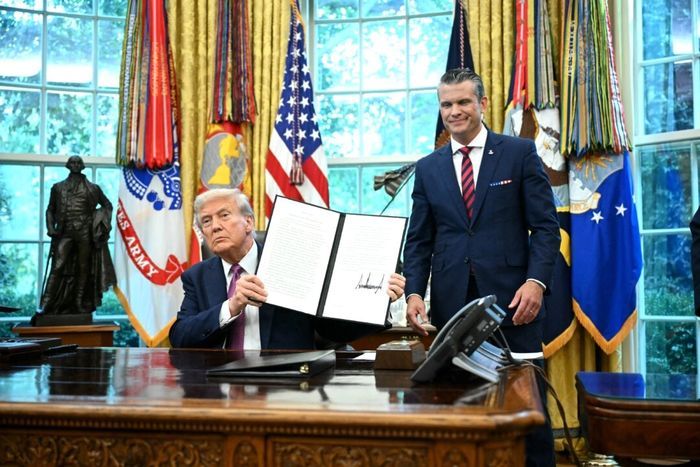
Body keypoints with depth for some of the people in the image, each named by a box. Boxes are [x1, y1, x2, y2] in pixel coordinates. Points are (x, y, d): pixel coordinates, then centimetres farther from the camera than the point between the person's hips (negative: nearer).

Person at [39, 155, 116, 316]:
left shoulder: (92, 188, 10)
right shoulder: (58, 187, 13)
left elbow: (107, 205, 17)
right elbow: (50, 209, 14)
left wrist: (103, 223, 3)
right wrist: (50, 228, -1)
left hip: (85, 232, 1)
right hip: (65, 232, -1)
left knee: (83, 268, 3)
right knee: (57, 267, -11)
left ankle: (79, 305, 11)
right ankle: (47, 306, -12)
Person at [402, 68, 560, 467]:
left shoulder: (520, 153, 4)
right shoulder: (428, 168, 13)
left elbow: (545, 225, 0)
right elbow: (419, 240, 11)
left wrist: (537, 281, -14)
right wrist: (415, 292, -4)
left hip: (512, 301, -2)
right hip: (452, 305, 3)